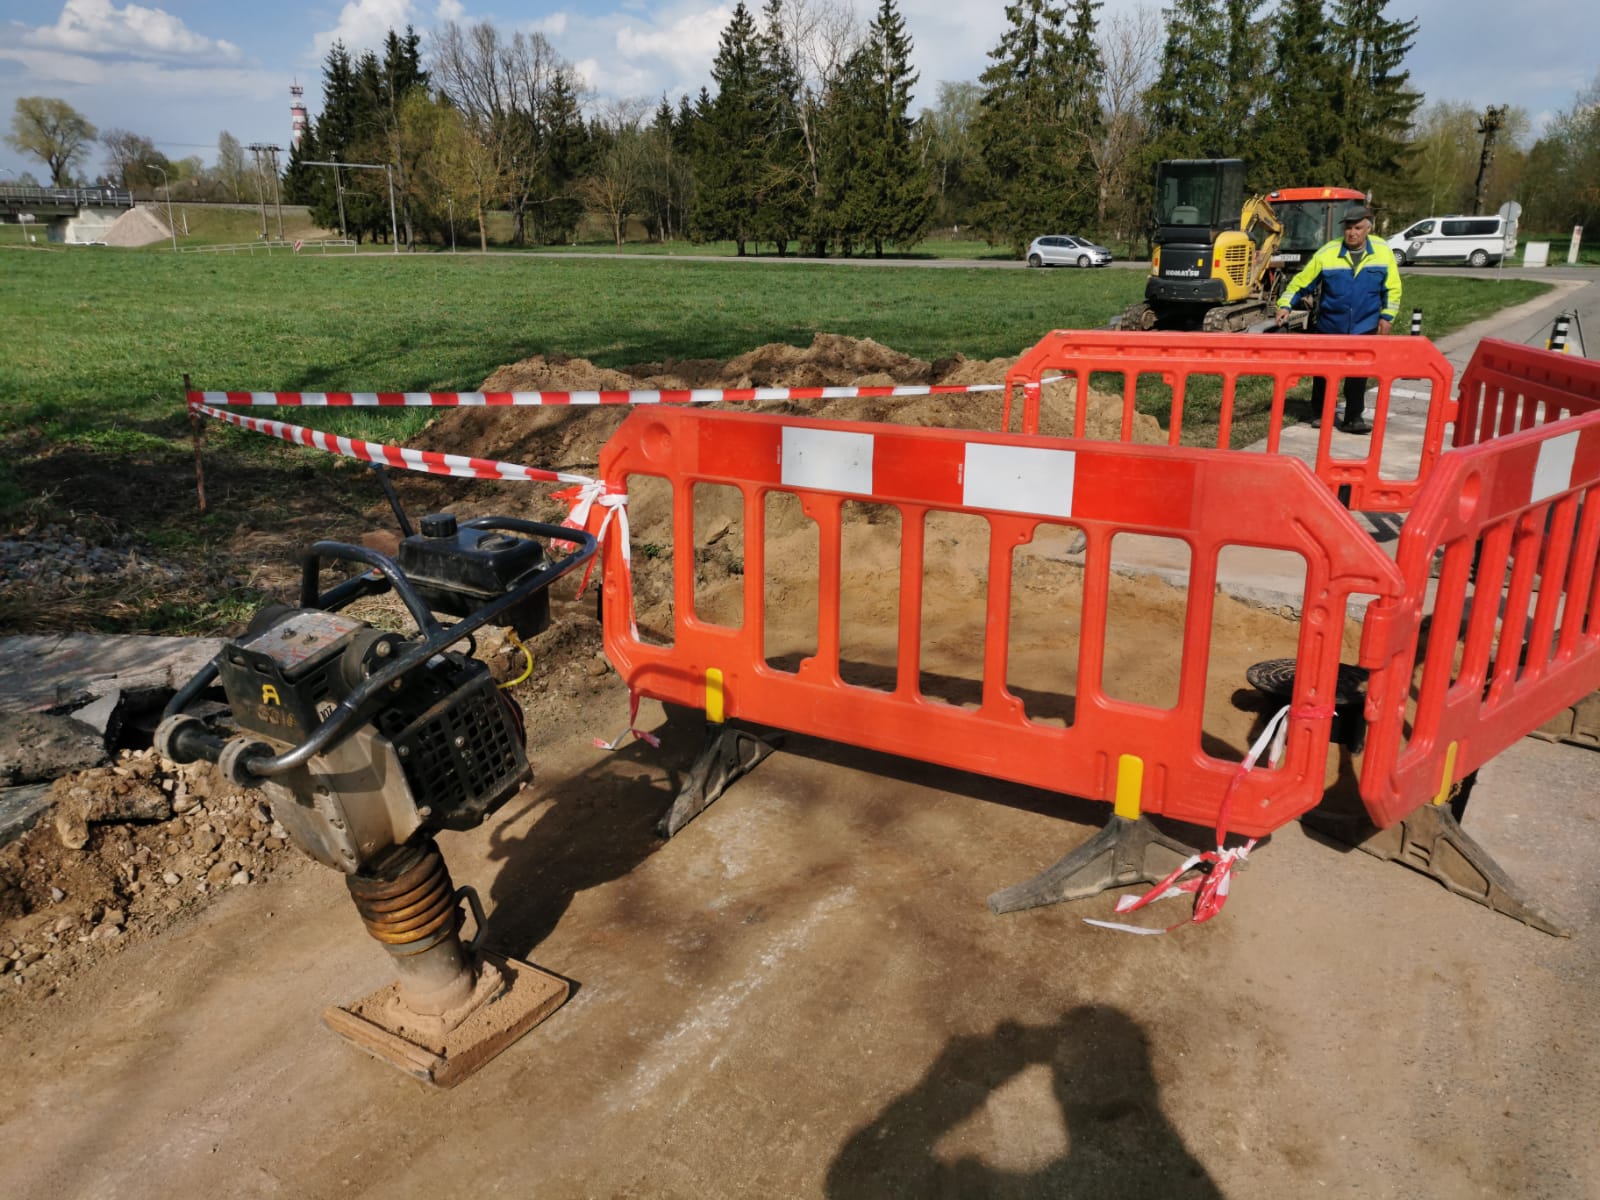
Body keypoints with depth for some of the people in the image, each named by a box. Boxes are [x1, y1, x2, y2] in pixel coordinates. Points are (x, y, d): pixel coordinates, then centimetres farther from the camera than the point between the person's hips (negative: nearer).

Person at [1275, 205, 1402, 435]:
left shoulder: (1383, 251, -3)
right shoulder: (1327, 253, -10)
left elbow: (1392, 288, 5)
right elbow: (1301, 281, -4)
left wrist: (1387, 316, 0)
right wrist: (1285, 304, -16)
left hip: (1365, 326, 0)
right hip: (1330, 325, 0)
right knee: (1323, 371, 7)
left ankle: (1353, 418, 6)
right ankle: (1321, 414, 24)